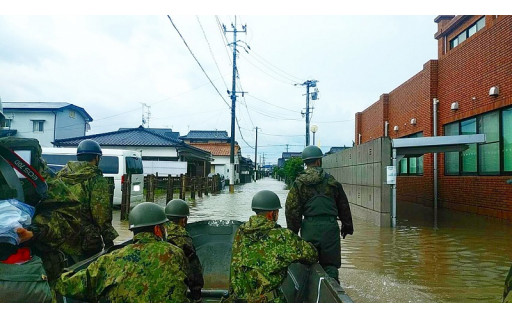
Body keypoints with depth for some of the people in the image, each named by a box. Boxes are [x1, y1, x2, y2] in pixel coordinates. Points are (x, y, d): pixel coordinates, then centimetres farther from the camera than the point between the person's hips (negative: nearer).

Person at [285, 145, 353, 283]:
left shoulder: (298, 183, 2)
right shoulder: (331, 181, 4)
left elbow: (292, 209, 0)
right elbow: (343, 206, 13)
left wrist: (293, 231, 7)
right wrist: (347, 225, 24)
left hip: (309, 226, 0)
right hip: (330, 226, 0)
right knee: (330, 263, 8)